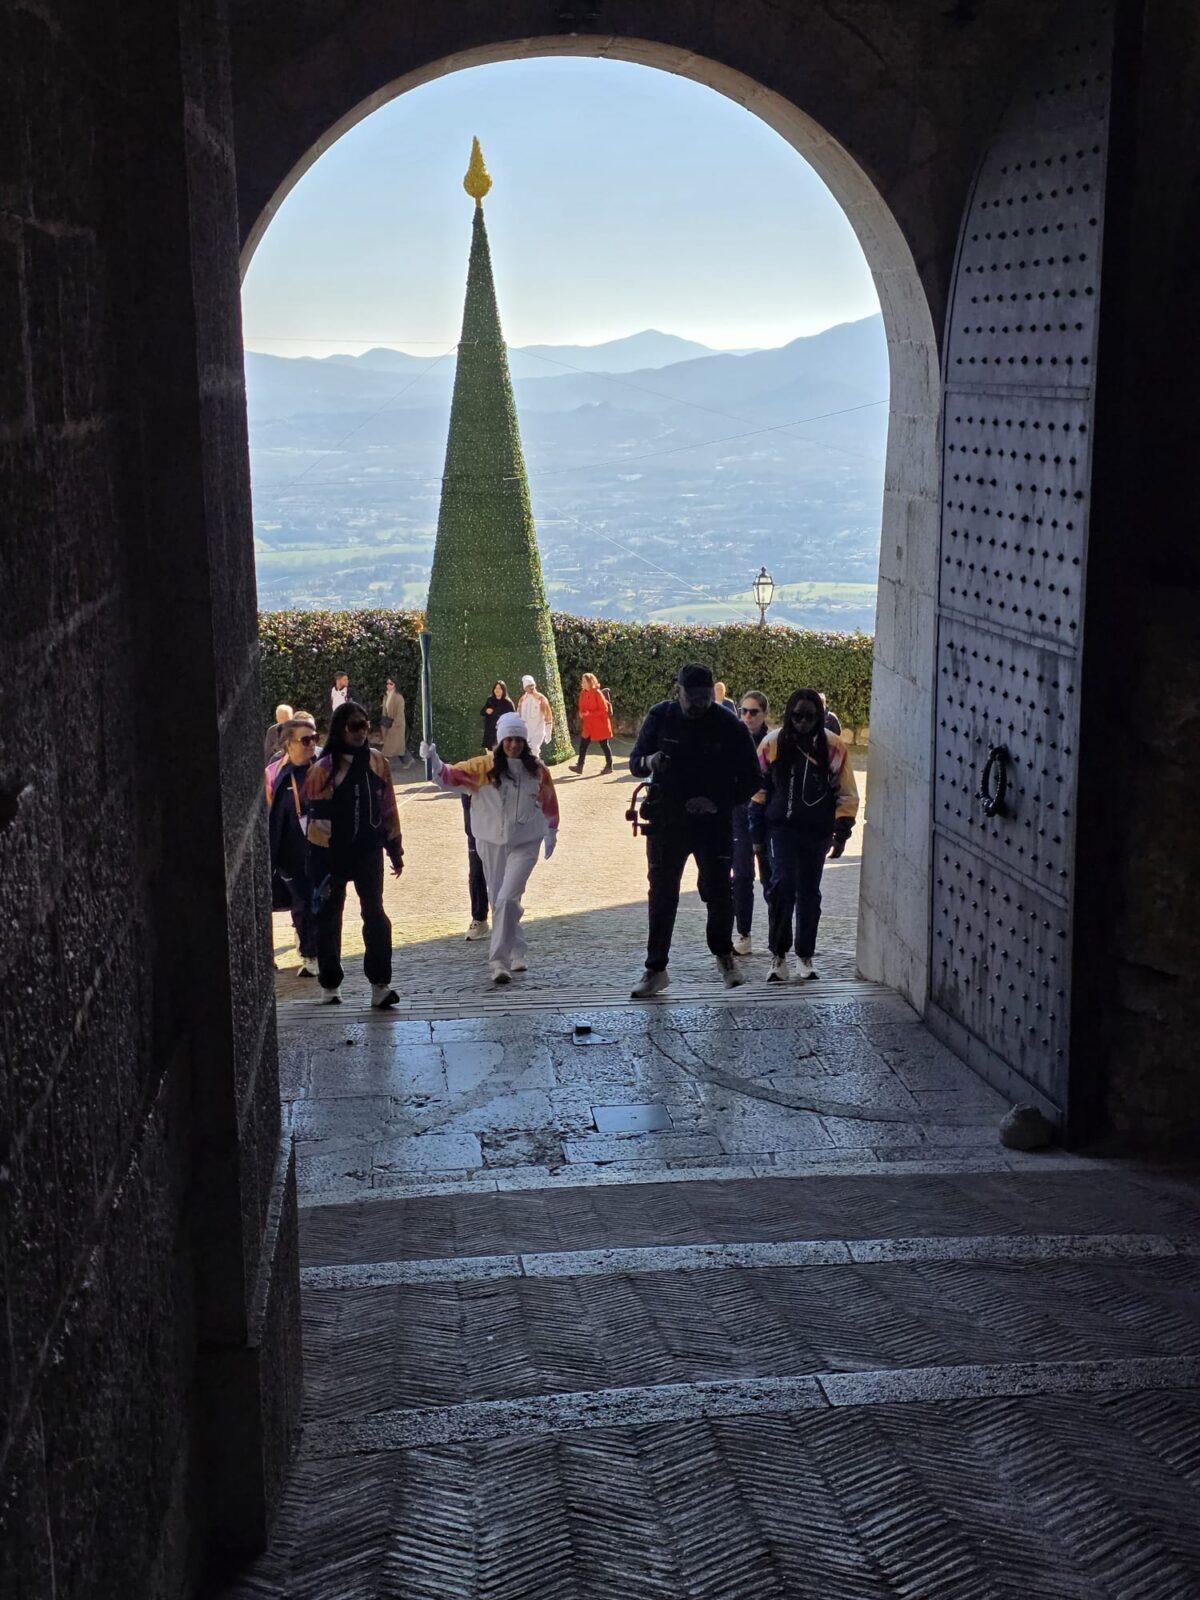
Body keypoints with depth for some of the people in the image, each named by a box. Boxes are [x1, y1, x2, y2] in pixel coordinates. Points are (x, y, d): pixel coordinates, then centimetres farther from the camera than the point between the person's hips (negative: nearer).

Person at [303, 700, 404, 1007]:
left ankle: (380, 984, -3)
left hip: (369, 852, 3)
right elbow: (314, 813, -10)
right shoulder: (324, 768, -11)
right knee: (330, 916, 9)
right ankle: (329, 984, 22)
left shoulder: (377, 762, 3)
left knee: (375, 913, -5)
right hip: (331, 855, -3)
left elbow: (388, 807, 10)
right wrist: (319, 861, -12)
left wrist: (395, 849, 12)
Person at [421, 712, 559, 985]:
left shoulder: (538, 770, -1)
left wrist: (551, 834, 21)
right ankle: (517, 952, 30)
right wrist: (433, 761, -28)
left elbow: (549, 804, 13)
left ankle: (499, 960, -14)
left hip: (525, 844, -2)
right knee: (498, 900, 11)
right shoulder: (485, 767, -4)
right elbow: (451, 776, -10)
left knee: (507, 899, -16)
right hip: (492, 842, 2)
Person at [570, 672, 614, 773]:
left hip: (599, 724, -7)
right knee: (583, 743, 3)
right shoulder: (583, 693, 4)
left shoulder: (597, 693, -16)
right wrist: (582, 714, -6)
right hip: (588, 725, 7)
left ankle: (609, 766, 15)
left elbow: (604, 710, -16)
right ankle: (579, 766, 7)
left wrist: (589, 714, -21)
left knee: (604, 744, 4)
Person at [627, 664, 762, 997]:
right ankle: (656, 969, 14)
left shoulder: (730, 728, -5)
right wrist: (649, 762, -21)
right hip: (667, 822, 1)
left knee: (718, 891, -4)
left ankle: (724, 954, 22)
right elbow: (635, 763, 3)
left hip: (714, 824, -1)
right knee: (662, 895, 5)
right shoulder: (660, 717, -2)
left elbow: (752, 781, 2)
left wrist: (720, 802, -12)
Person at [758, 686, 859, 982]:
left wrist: (841, 833, 0)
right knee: (782, 885, -16)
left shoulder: (834, 747, -1)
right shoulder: (773, 744, -1)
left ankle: (805, 956, 22)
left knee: (809, 894, 9)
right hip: (782, 828, -1)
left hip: (818, 832, 1)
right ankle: (778, 955, -9)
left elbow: (847, 794, 5)